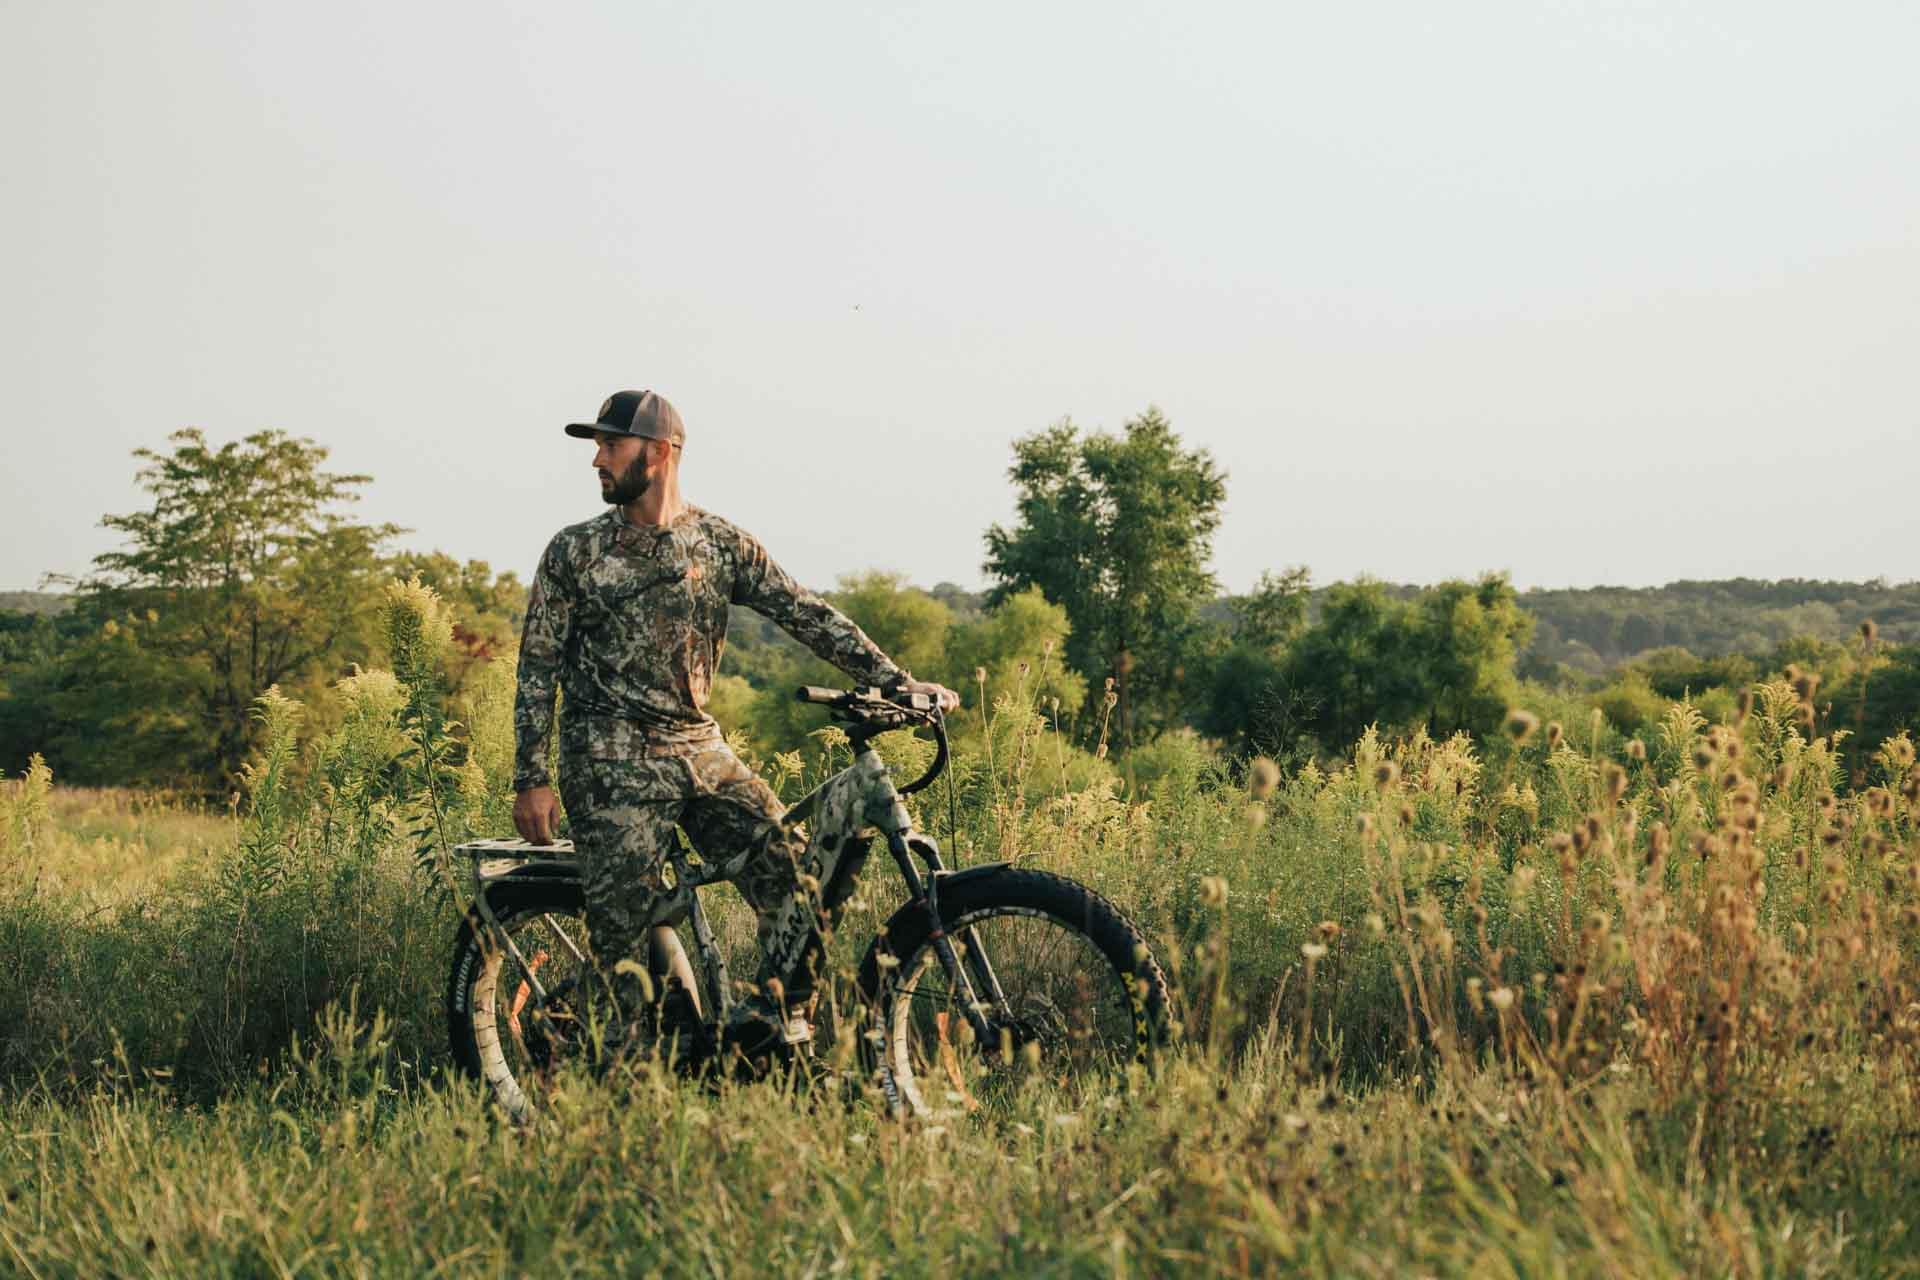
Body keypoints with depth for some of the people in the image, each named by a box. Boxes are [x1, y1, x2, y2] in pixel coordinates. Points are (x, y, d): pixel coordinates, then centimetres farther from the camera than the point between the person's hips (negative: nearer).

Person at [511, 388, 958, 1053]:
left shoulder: (721, 543, 6)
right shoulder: (575, 551, 1)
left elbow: (809, 616, 2)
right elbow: (538, 669, 2)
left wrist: (897, 682, -6)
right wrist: (531, 780, -4)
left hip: (698, 749, 3)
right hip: (611, 761, -2)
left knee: (793, 873, -12)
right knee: (625, 922, -8)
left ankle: (776, 1025, 0)